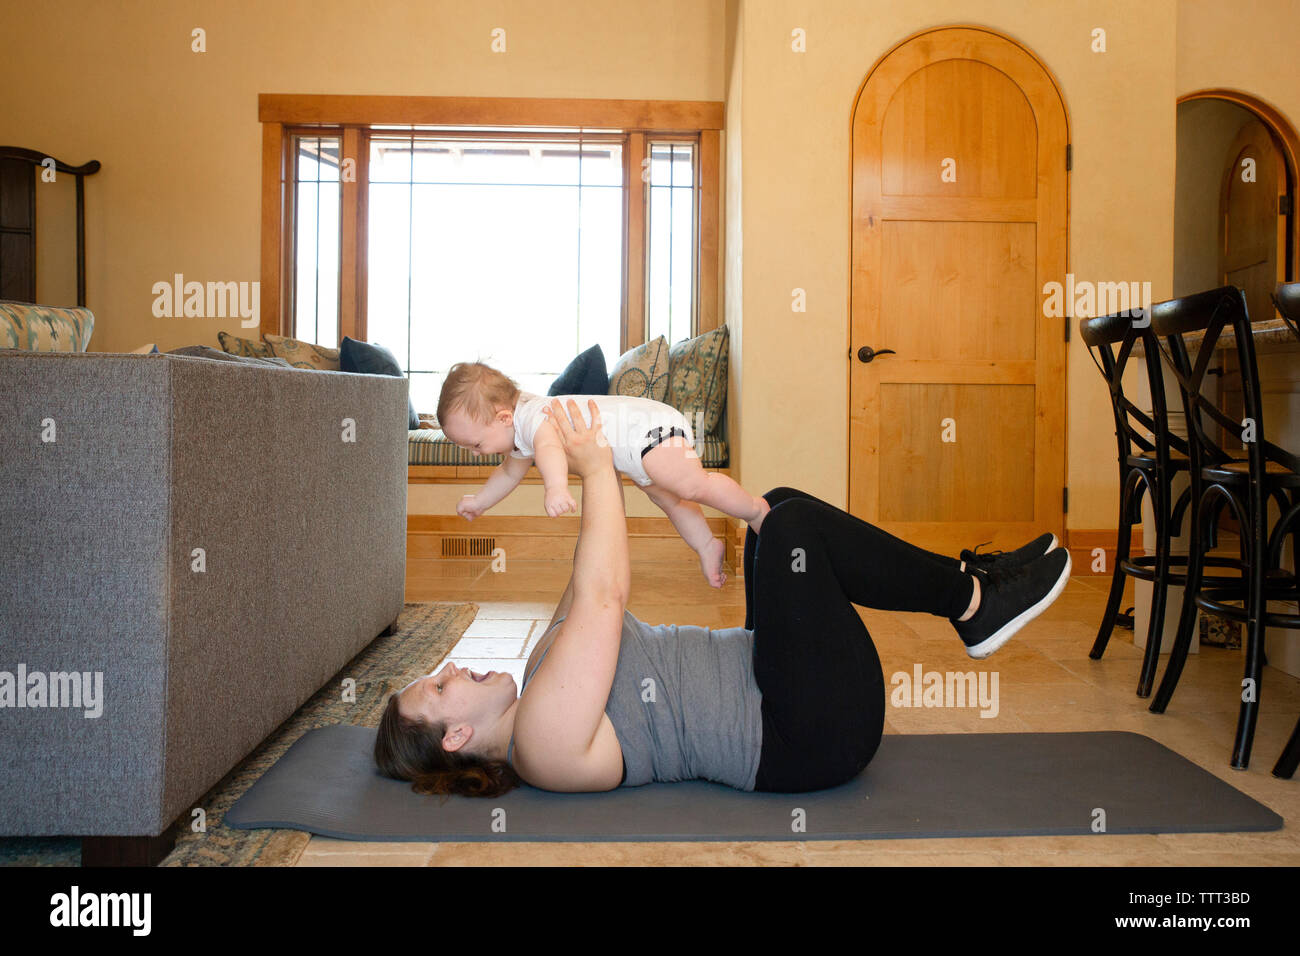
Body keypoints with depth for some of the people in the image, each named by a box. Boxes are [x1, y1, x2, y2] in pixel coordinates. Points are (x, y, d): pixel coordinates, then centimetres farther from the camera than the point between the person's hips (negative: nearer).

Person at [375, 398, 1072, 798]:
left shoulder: (546, 669, 10)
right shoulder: (543, 737, -18)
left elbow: (587, 587, 17)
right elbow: (604, 598, -25)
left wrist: (600, 477, 10)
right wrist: (595, 470, -17)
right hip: (815, 737, -9)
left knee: (779, 506, 5)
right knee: (792, 527, -21)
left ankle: (971, 593, 9)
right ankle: (973, 600, -3)